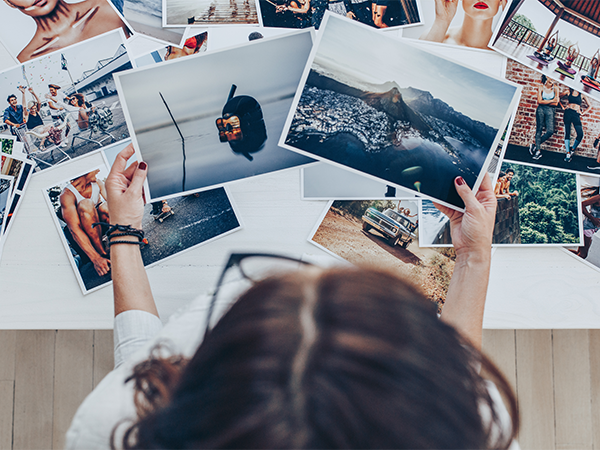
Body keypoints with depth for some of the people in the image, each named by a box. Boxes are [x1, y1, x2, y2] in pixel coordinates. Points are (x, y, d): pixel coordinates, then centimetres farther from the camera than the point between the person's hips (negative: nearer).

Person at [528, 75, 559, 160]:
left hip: (550, 111, 1)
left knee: (550, 131, -13)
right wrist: (551, 101, -9)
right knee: (539, 130, -1)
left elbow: (555, 103, -3)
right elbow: (539, 101, -7)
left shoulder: (555, 88, 2)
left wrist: (544, 101, -5)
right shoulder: (541, 87, 0)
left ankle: (535, 146, 3)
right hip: (541, 109, -1)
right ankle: (538, 151, 5)